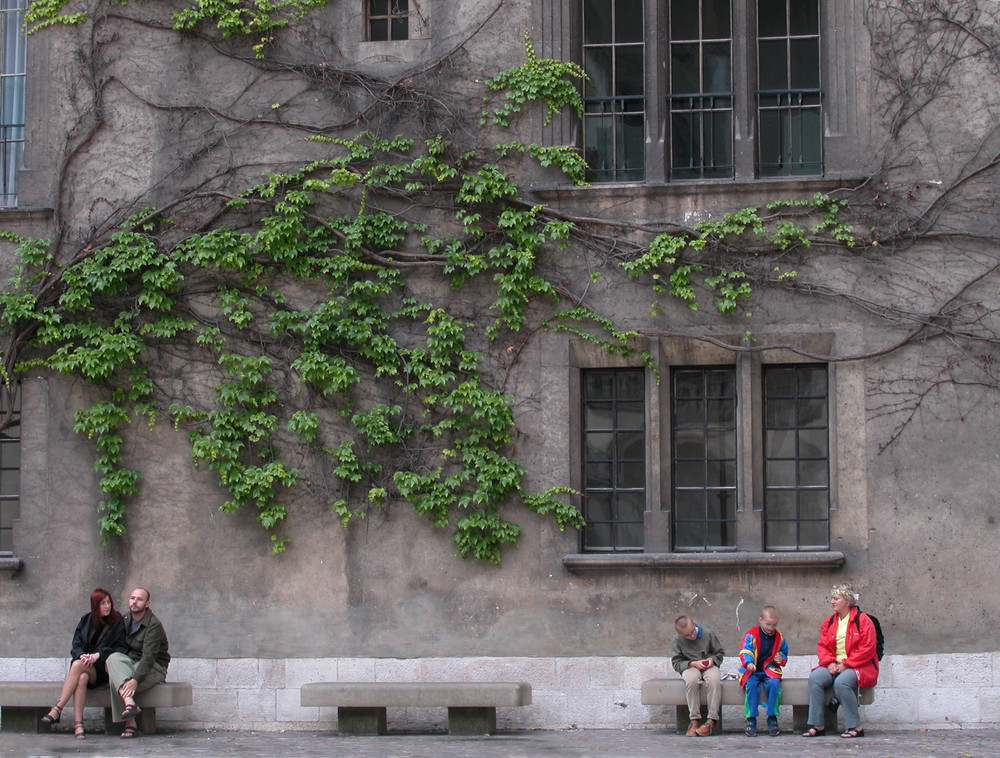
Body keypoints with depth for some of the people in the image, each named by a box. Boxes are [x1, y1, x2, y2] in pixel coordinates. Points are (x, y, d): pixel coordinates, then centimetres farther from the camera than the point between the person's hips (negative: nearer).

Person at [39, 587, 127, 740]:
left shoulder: (118, 622, 5)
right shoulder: (86, 620, 15)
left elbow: (119, 649, -1)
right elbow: (76, 646, 9)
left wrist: (98, 655, -16)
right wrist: (82, 655, -15)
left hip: (103, 669, -3)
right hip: (84, 665, 3)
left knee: (78, 666, -33)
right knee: (81, 677, -35)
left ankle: (57, 710, -38)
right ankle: (78, 724, -42)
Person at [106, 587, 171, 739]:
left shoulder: (154, 624, -14)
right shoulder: (125, 619, 9)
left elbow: (149, 657, -24)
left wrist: (135, 680, -35)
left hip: (155, 668, -6)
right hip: (131, 662, 6)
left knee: (115, 680, -29)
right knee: (114, 658, -28)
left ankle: (130, 725, -27)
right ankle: (130, 704, -39)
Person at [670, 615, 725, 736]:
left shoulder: (707, 634, 0)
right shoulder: (677, 641, 0)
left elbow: (720, 652, 12)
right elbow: (676, 663, -1)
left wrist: (713, 659, -9)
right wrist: (693, 663, -15)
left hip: (709, 666, 0)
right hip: (690, 667, 0)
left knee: (714, 679, -37)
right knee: (691, 680, -39)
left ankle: (712, 720, -35)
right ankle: (694, 720, -33)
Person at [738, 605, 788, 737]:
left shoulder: (779, 637, 10)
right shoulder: (751, 635, -3)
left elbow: (784, 652, 23)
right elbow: (745, 652, -12)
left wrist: (781, 659, -2)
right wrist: (748, 663, -33)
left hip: (770, 669, 2)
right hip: (752, 670, -2)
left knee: (774, 684, -30)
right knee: (752, 685, -33)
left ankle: (772, 718, -20)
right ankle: (751, 720, -25)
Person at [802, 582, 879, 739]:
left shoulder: (862, 620, -5)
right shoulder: (828, 623, 14)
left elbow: (866, 649, -11)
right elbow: (822, 646, 11)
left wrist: (845, 664, -16)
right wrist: (830, 663, -10)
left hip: (859, 666, -5)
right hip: (834, 666, 5)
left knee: (841, 682, -36)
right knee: (815, 677, -24)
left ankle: (855, 726, -23)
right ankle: (816, 725, -21)